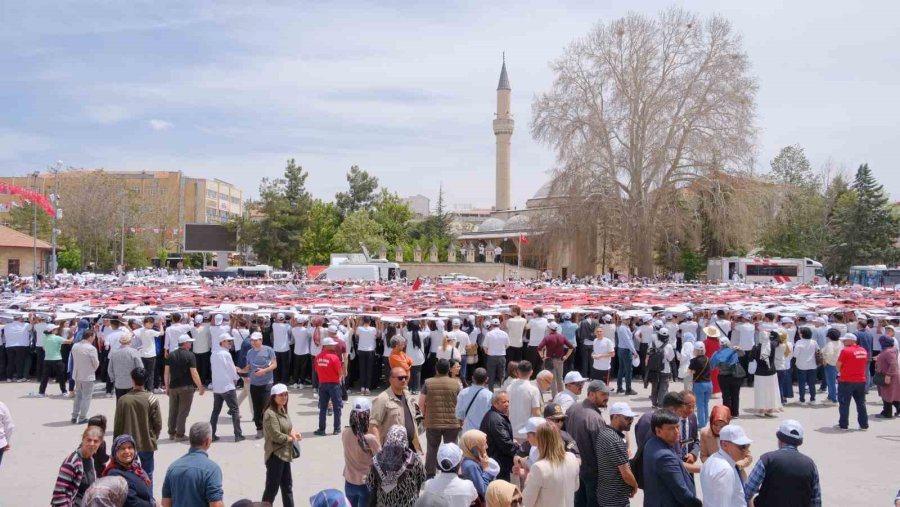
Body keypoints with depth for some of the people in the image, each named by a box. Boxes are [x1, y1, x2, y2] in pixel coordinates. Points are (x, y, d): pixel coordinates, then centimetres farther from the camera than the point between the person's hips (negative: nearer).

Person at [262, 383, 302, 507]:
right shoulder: (270, 414, -20)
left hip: (285, 454, 9)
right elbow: (276, 435, -23)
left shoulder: (284, 410, 9)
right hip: (275, 455, -9)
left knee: (287, 486, 18)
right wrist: (291, 438, -9)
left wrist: (293, 433, -2)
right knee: (272, 488, 0)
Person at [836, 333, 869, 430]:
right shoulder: (863, 351, 5)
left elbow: (838, 366, -10)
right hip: (861, 380, 6)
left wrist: (840, 371, 9)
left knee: (844, 403, 4)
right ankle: (864, 425, 16)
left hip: (846, 381, -6)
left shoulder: (845, 350, -15)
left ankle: (843, 424, 7)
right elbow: (865, 364, 14)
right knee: (861, 403, 13)